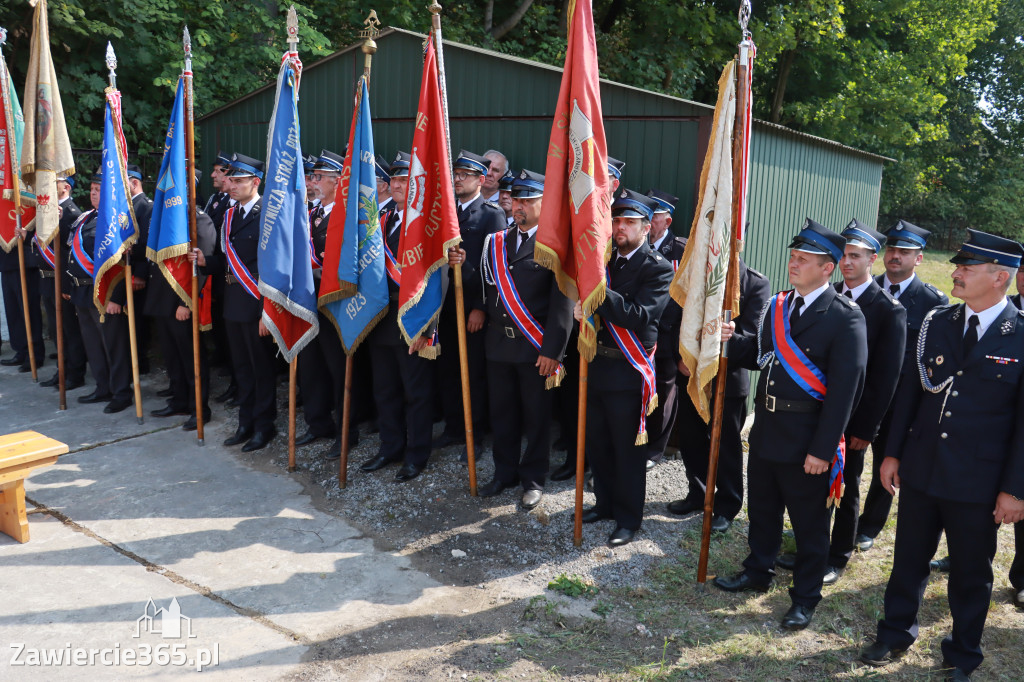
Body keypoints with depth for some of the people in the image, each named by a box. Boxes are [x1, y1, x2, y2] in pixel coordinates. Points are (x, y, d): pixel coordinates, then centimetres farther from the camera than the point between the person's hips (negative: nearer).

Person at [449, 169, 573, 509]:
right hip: (499, 341, 5)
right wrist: (462, 265, -8)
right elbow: (485, 288, 9)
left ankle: (533, 478, 24)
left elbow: (562, 302, -12)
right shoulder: (497, 241, 11)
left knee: (537, 416, 9)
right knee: (502, 413, 15)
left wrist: (552, 350, -16)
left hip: (536, 347, -5)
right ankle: (505, 472, 31)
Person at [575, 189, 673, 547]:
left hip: (628, 371, -7)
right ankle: (606, 502, 37)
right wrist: (582, 308, -7)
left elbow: (640, 317, -23)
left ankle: (628, 518, 22)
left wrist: (598, 291, -28)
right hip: (598, 365, 7)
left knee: (628, 449, 6)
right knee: (597, 443, 18)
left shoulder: (657, 268, -10)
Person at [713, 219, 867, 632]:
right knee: (762, 509, 22)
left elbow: (844, 389, -17)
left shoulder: (845, 317, -14)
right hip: (766, 428, 7)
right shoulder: (777, 306, 7)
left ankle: (805, 597, 28)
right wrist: (733, 341, -5)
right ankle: (757, 571, 42)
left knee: (810, 523, 10)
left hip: (806, 439, -6)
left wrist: (822, 450, -19)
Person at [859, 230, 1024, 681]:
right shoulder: (936, 322, 0)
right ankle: (896, 632, 38)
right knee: (909, 558, 17)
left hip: (978, 482, -3)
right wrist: (893, 453, 5)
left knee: (971, 572, 15)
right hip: (920, 469, 3)